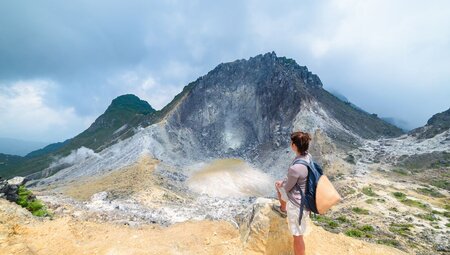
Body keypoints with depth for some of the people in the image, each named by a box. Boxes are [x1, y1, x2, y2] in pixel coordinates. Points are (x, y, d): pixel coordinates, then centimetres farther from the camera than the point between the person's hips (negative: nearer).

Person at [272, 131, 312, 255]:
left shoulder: (295, 168, -37)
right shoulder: (308, 156, -10)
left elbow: (287, 187, -18)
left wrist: (281, 184, 3)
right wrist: (283, 182, 7)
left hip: (297, 204, -9)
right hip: (303, 196, 9)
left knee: (297, 235, 9)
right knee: (278, 185, 29)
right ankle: (283, 209, 53)